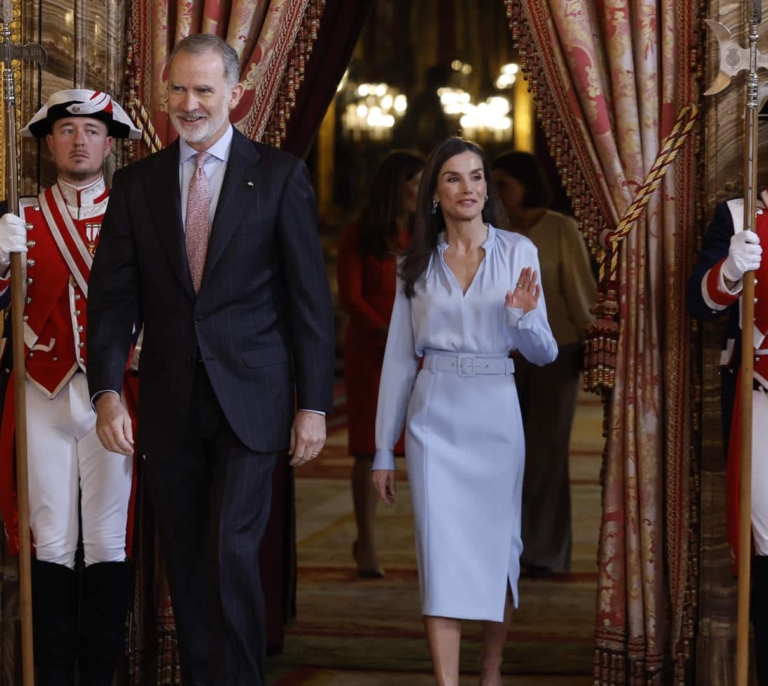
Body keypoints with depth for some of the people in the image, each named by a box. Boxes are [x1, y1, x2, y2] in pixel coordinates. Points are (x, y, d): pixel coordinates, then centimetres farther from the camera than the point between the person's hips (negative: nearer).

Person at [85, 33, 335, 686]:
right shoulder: (136, 184, 8)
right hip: (170, 406, 3)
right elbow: (113, 296, 5)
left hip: (249, 399, -3)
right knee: (185, 563, 8)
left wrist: (315, 404, -6)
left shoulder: (280, 175, 0)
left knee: (231, 552, -12)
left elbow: (310, 296, -1)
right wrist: (107, 391, -8)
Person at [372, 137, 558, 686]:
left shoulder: (518, 252, 1)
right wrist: (384, 450, 6)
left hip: (495, 417, 0)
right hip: (433, 418, 1)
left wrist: (523, 315, -21)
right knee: (441, 551, -6)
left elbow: (544, 353, 1)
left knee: (497, 545, 6)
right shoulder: (417, 263, 6)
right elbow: (399, 358, 7)